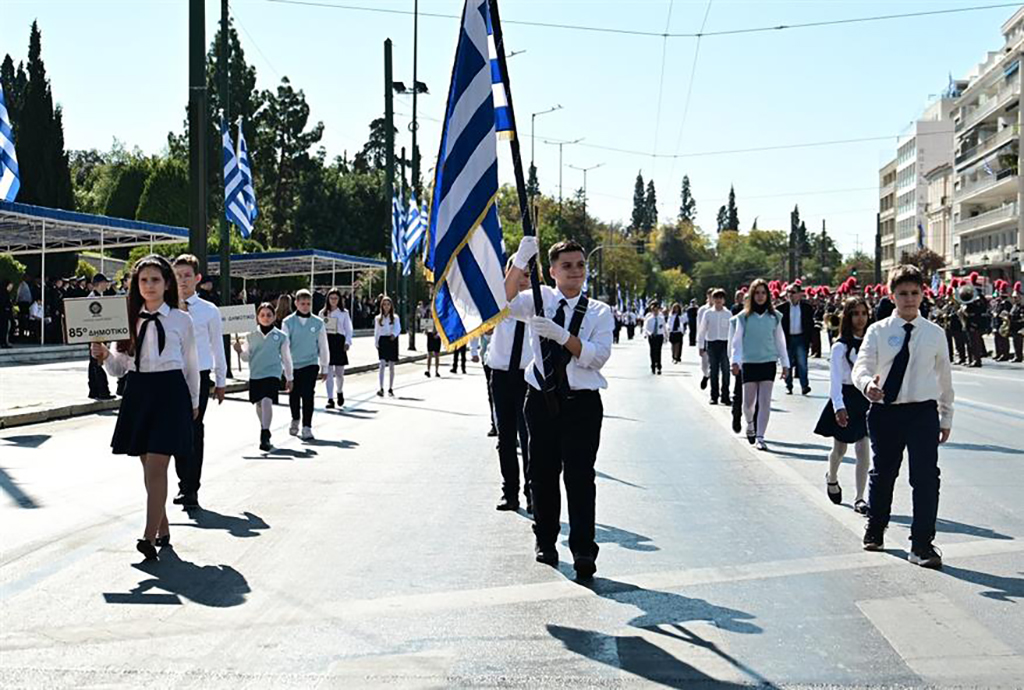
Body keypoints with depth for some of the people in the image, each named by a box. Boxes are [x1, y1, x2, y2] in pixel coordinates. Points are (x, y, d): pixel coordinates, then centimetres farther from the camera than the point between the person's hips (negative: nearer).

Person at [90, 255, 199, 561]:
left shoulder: (181, 320, 1)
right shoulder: (129, 319, 8)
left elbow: (191, 364, 10)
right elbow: (120, 367, 10)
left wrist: (193, 402, 14)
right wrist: (104, 355, -10)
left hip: (170, 392, -4)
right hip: (137, 391, 4)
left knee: (156, 466, -12)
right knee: (149, 467, 10)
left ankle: (149, 536, -16)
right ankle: (163, 530, 22)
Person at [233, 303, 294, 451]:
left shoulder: (280, 336, 1)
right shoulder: (251, 335, 5)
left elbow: (286, 358, 7)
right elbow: (247, 357, 10)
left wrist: (289, 378, 11)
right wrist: (240, 351, -11)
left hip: (272, 373, -3)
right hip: (255, 374, 4)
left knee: (267, 402, -20)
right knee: (259, 404, 15)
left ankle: (264, 437, -21)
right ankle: (265, 429, 39)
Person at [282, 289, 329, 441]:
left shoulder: (318, 323, 0)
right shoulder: (289, 322, -2)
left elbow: (323, 346, 7)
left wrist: (324, 368, 9)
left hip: (310, 364, -1)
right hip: (293, 365, 1)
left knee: (308, 395, -11)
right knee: (294, 395, 13)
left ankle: (307, 427, -6)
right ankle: (295, 420, 38)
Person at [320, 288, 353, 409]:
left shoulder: (344, 313, 5)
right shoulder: (323, 313, 9)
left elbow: (348, 329, 5)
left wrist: (347, 342, -7)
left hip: (339, 342, -1)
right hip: (327, 341, 1)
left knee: (339, 372, 4)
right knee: (329, 372, -4)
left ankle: (340, 392, 32)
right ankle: (330, 399, -3)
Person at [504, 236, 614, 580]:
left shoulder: (599, 312, 3)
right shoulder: (541, 300, 5)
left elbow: (597, 355, -10)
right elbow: (508, 301, -15)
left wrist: (560, 334, -23)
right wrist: (521, 260, -29)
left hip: (582, 402, -2)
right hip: (542, 399, 2)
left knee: (579, 476, -8)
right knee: (542, 474, 9)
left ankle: (583, 551, -4)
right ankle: (545, 543, 25)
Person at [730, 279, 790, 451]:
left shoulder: (774, 316, 5)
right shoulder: (744, 317, 0)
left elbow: (780, 341, 10)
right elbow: (737, 340, 0)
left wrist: (785, 363, 10)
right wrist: (735, 360, -11)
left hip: (768, 362, 1)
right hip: (749, 362, -1)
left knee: (765, 402, -3)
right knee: (749, 401, 3)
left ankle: (760, 437, 3)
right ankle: (750, 424, 35)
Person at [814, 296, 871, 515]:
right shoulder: (840, 347, -10)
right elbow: (835, 380, -17)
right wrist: (839, 407, -28)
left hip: (866, 399, 3)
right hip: (846, 400, -3)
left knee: (863, 451, -3)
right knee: (840, 449, 14)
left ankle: (860, 498, 3)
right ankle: (831, 479, 44)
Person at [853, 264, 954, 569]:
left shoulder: (935, 334, 4)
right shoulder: (878, 331, 0)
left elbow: (944, 378, 11)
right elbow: (861, 367, -9)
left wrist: (946, 418, 14)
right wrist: (868, 384, -33)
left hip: (923, 412, 0)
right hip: (885, 412, 0)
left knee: (926, 478, -9)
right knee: (882, 474, 15)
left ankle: (922, 544, -1)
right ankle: (875, 530, 37)